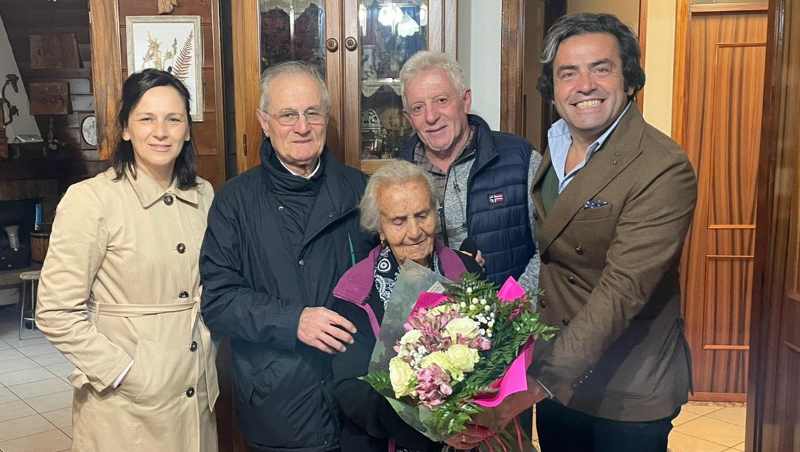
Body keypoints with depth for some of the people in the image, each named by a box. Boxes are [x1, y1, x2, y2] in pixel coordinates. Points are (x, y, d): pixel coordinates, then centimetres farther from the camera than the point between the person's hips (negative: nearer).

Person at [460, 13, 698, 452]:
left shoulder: (664, 170, -21)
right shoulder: (555, 147, 2)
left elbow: (622, 290, -28)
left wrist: (541, 380, -33)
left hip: (626, 395, -6)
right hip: (552, 372, 6)